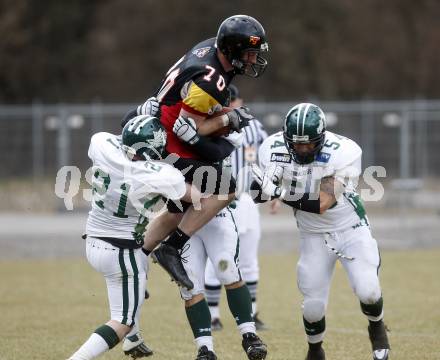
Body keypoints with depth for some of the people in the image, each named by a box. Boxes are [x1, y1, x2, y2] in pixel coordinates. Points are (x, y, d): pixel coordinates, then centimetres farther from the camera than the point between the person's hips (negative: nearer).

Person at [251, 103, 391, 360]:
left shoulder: (342, 153, -27)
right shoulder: (275, 148, -17)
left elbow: (322, 204, -31)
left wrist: (278, 193, -40)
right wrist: (261, 189, -34)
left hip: (351, 229, -2)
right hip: (314, 236, 2)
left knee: (367, 291, -17)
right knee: (314, 305, -2)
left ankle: (377, 327, 18)